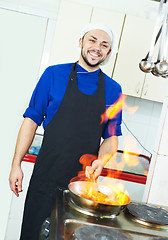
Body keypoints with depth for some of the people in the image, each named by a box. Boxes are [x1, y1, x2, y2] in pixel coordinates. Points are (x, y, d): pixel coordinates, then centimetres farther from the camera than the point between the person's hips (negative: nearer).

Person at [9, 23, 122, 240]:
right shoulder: (54, 74, 0)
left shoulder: (113, 90, 4)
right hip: (46, 177, -1)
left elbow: (111, 137, 8)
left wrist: (101, 160, -12)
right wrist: (16, 164, -3)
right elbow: (31, 120, 1)